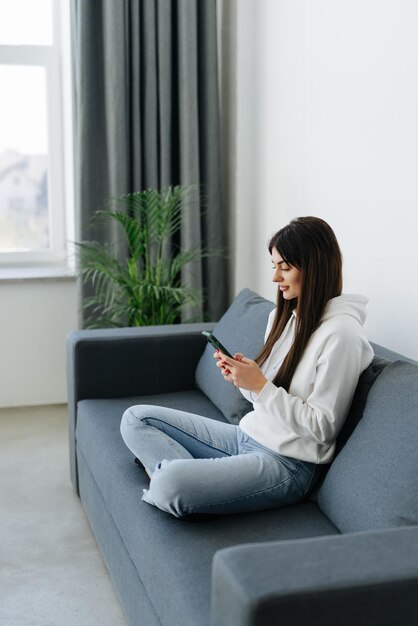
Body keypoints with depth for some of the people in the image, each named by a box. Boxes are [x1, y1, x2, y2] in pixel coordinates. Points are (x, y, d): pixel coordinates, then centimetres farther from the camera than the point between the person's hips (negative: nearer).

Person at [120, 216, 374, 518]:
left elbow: (322, 428, -18)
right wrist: (243, 377, -5)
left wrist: (260, 385, -20)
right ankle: (196, 479, -12)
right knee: (135, 419, 4)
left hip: (288, 463, -10)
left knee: (169, 486, -33)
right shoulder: (282, 315, 10)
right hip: (248, 436, 10)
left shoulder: (341, 333, -17)